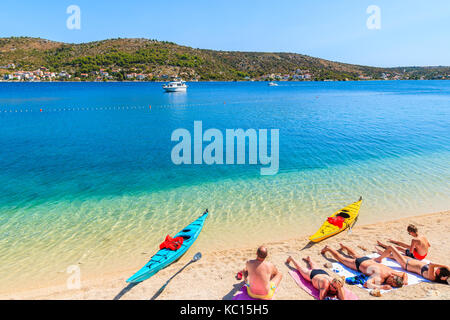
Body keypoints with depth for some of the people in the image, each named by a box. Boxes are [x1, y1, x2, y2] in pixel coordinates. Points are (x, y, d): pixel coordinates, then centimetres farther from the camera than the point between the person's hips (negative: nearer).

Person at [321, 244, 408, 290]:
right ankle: (328, 248, 39)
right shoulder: (379, 277, -44)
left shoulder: (392, 272, -25)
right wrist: (381, 287, -59)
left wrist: (405, 280, -24)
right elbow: (366, 284, -55)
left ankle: (344, 246, 65)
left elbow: (404, 273, -5)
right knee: (341, 259, 18)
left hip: (368, 260, 6)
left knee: (356, 256, 39)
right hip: (359, 264, -6)